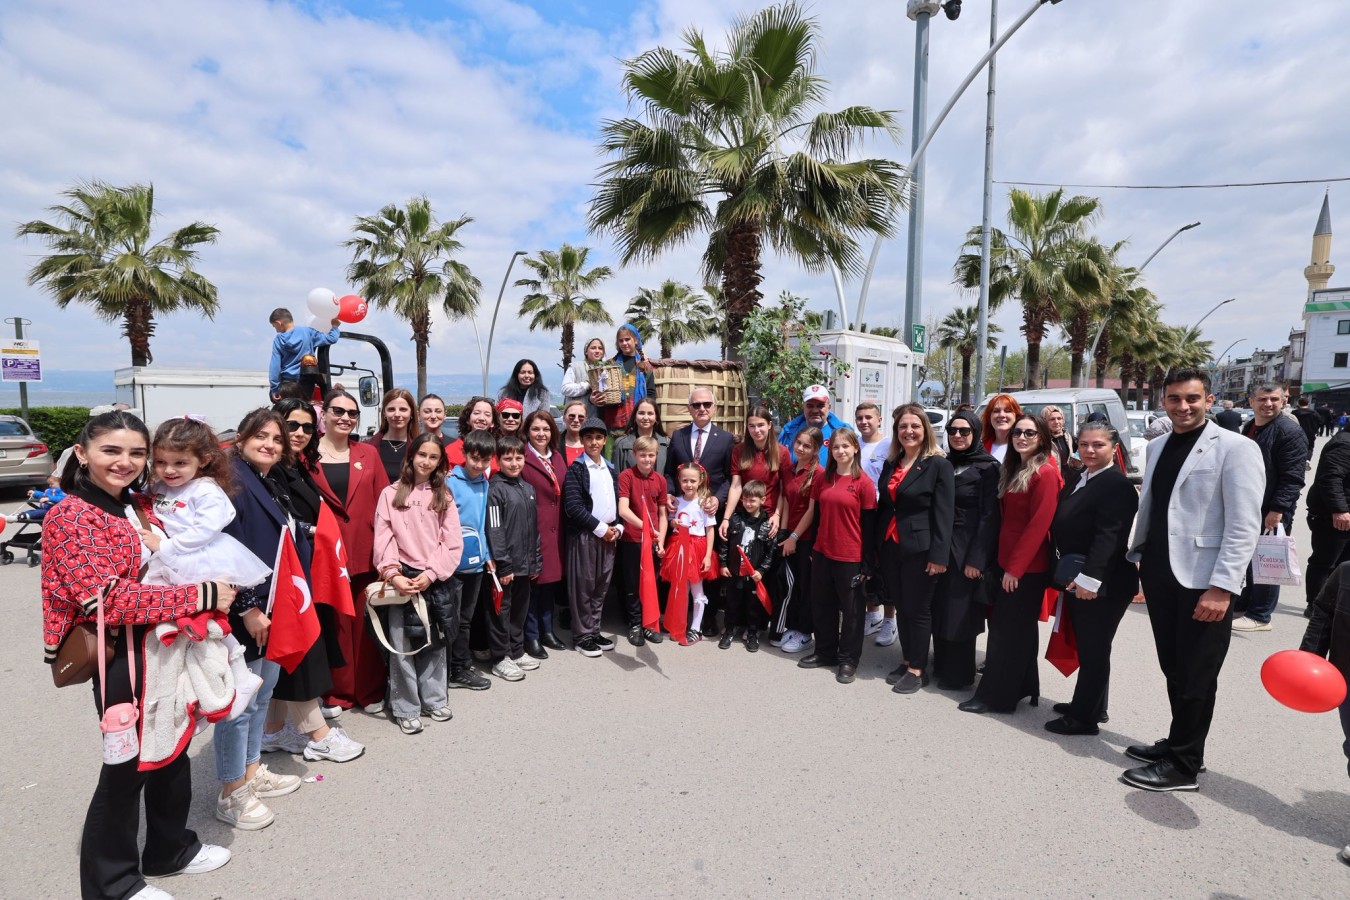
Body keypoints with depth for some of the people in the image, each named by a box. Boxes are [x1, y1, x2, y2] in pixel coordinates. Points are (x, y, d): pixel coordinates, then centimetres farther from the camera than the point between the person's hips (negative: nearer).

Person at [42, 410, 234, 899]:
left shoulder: (142, 507, 9)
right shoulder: (72, 516, -15)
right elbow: (106, 598, -24)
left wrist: (216, 591, 3)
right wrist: (201, 596, -24)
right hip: (120, 656, -8)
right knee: (127, 765, 6)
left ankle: (170, 849, 39)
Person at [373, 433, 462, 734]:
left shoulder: (444, 496, 7)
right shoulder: (391, 494, 3)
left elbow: (453, 543, 1)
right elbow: (383, 539, -4)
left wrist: (431, 573, -10)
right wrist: (393, 574, -15)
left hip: (434, 580, 2)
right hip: (401, 579, -2)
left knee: (435, 642, 10)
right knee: (402, 645, 1)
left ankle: (434, 700, 24)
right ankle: (406, 709, 12)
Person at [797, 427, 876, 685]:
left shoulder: (864, 483, -9)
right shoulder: (823, 479, 5)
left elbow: (868, 524, -8)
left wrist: (867, 562, -8)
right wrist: (811, 548, 12)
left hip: (851, 557, -5)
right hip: (822, 553, 5)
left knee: (850, 609, 8)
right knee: (821, 605, 15)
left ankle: (848, 659, 22)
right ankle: (825, 652, 31)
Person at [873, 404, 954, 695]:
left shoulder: (938, 465, -7)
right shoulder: (890, 464, 12)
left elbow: (944, 514, -12)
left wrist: (938, 555, -17)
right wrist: (874, 546, 14)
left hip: (919, 549, -6)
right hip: (889, 547, 6)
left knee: (917, 609, 3)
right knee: (901, 608, 13)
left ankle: (918, 669, 16)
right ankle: (907, 661, 26)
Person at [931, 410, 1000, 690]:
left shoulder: (988, 467, -8)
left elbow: (989, 516, -12)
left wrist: (977, 559, -17)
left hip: (967, 550, -6)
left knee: (959, 613, 1)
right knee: (939, 609, 11)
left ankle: (958, 674, 16)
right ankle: (941, 665, 26)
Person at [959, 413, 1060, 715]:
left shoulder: (1045, 473, -14)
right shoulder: (1012, 469, 13)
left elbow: (1038, 524, -19)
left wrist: (1015, 566, -18)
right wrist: (1004, 561, 8)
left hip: (1028, 567, -8)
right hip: (1006, 561, 8)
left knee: (1006, 630, -1)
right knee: (1019, 629, 17)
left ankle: (997, 695, 10)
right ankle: (1023, 688, 30)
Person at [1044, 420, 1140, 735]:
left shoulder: (1117, 485, -17)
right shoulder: (1075, 477, 10)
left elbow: (1108, 536, -25)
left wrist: (1090, 577, -30)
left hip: (1103, 584, -9)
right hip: (1076, 579, 9)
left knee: (1094, 649, 3)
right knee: (1085, 646, 19)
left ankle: (1085, 716, 14)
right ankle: (1090, 705, 34)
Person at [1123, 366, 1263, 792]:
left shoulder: (1236, 448, -9)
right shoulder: (1157, 448, 11)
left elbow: (1244, 525, -14)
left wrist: (1222, 587, -19)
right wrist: (1135, 559, 17)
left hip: (1202, 583, -6)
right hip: (1160, 576, 6)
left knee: (1195, 677, 5)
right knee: (1173, 669, 16)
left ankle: (1183, 766, 18)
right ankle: (1179, 743, 32)